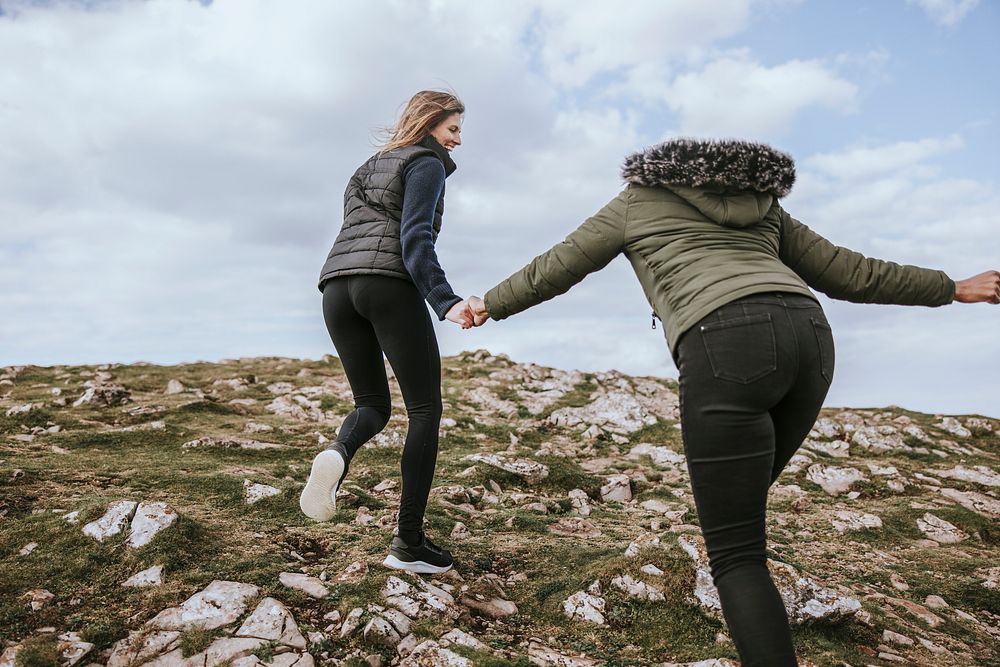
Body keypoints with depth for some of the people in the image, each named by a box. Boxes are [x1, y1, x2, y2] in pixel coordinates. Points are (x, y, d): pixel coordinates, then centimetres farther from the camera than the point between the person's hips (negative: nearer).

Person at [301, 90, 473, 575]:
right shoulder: (427, 163, 6)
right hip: (390, 284, -7)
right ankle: (408, 543, -2)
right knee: (425, 408, 1)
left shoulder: (368, 167, 30)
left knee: (372, 405, 15)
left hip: (337, 285, 7)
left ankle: (337, 454, -21)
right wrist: (445, 301, -20)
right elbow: (414, 237, -10)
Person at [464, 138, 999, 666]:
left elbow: (553, 270, 27)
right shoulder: (763, 205, 34)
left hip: (726, 346, -6)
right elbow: (846, 271, 31)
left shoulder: (636, 200, 23)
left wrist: (490, 306, 43)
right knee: (738, 506, 24)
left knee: (734, 552, -3)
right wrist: (954, 289, 43)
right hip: (808, 335, 6)